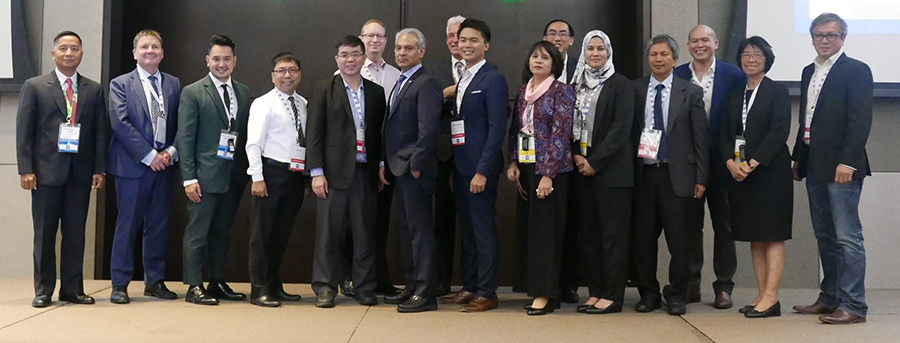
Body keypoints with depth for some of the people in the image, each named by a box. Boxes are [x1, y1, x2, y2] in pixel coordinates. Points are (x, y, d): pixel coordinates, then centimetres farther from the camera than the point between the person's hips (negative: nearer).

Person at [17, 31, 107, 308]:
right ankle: (43, 290, 12)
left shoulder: (94, 90, 10)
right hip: (46, 170, -2)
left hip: (81, 172, 2)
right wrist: (26, 169, -8)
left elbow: (100, 132, 8)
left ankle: (72, 289, 13)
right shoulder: (34, 86, 4)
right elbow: (23, 131, 0)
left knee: (76, 233, 5)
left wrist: (100, 169, 1)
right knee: (44, 233, 4)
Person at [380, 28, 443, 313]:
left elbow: (428, 130, -19)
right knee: (406, 230, 14)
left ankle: (425, 294, 1)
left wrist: (415, 166, -18)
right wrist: (386, 164, 12)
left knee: (420, 230, -5)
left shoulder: (426, 84, -11)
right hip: (399, 170, 10)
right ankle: (412, 287, 22)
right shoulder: (400, 84, 18)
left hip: (414, 170, -10)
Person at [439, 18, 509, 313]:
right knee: (466, 229, 13)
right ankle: (470, 287, 23)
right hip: (460, 165, 8)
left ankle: (487, 294, 6)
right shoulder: (462, 79, 15)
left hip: (480, 166, -8)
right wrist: (455, 165, 8)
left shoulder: (493, 79, -9)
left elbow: (496, 129, -15)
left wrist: (482, 171, -19)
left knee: (484, 229, -2)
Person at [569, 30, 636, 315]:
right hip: (582, 170, 5)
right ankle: (595, 292, 15)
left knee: (613, 234, -2)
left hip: (611, 170, -5)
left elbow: (620, 129, -10)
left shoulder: (621, 85, -2)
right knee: (587, 233, 7)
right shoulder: (577, 85, 13)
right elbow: (570, 125, 13)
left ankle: (612, 296, 4)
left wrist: (595, 162, -13)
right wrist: (576, 155, -4)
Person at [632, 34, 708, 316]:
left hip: (676, 175, -1)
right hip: (643, 174, 1)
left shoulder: (691, 92, 4)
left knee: (678, 239, 3)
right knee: (643, 238, 5)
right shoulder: (634, 90, 7)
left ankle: (676, 295, 17)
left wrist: (701, 178, -2)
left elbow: (700, 138, 3)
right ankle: (648, 293, 20)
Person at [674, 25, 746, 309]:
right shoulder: (677, 76, 4)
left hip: (721, 160, -1)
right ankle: (691, 285, 16)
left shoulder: (733, 75, -1)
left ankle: (724, 286, 14)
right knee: (690, 224, 8)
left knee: (724, 225, 6)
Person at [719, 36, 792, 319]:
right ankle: (762, 296, 11)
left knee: (772, 235, -4)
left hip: (770, 171, -6)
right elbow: (725, 133, 10)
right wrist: (731, 162, -7)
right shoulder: (735, 95, 15)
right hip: (740, 173, 6)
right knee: (754, 237, 7)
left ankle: (771, 298, -5)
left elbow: (779, 131, -11)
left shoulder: (778, 92, -1)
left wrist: (753, 163, -16)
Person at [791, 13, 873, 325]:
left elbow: (861, 120, -13)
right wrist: (798, 158, 16)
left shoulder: (856, 71, -5)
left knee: (847, 237, -6)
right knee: (825, 237, 12)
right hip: (814, 166, 8)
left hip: (841, 166, -8)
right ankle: (830, 298, 20)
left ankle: (853, 306, -2)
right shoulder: (809, 72, 17)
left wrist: (847, 161, -20)